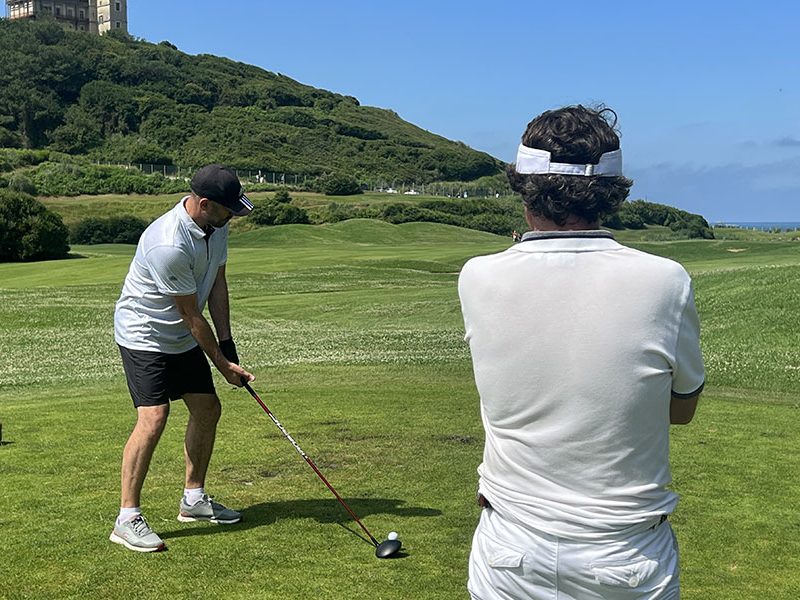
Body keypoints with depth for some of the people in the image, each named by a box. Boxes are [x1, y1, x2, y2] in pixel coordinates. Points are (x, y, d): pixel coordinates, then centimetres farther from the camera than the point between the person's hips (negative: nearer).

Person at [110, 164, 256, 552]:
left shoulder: (216, 226, -5)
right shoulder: (168, 246, -33)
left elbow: (217, 284, 5)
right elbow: (191, 316, -24)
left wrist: (227, 343, 0)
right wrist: (222, 364, -13)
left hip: (183, 338, 9)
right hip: (144, 335, -9)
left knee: (207, 408, 10)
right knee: (153, 418, -18)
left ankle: (194, 498, 24)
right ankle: (127, 519, -9)